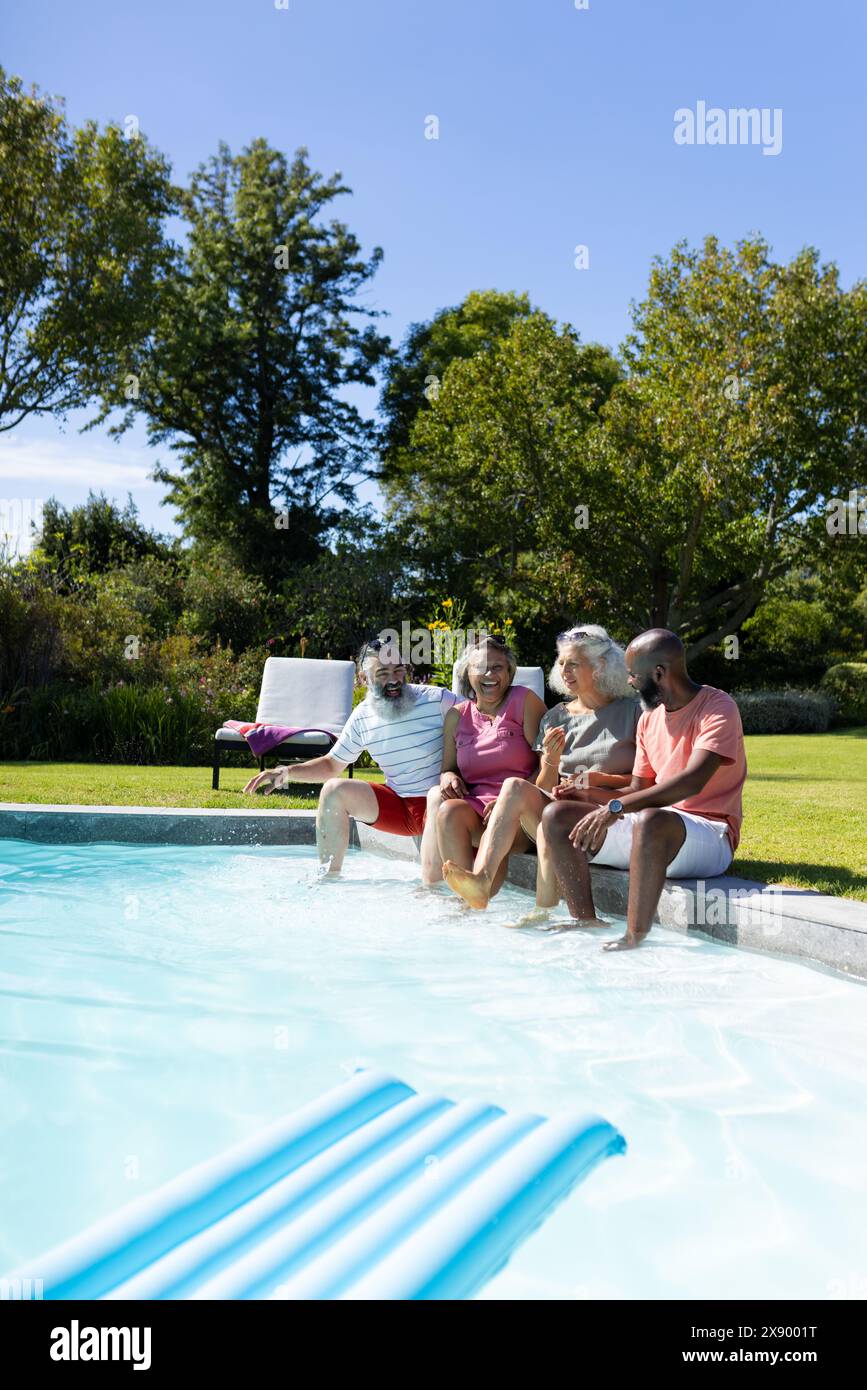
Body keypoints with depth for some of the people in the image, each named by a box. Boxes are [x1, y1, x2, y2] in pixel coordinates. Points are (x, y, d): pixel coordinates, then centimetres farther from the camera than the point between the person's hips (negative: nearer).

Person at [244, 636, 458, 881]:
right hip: (397, 804, 5)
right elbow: (332, 764, 13)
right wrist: (286, 773, -3)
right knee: (334, 790, -11)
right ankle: (329, 877, -7)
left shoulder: (437, 699, -11)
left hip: (441, 802, -5)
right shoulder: (362, 716, 3)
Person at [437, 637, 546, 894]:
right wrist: (447, 777, -3)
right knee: (449, 812, -30)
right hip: (474, 804, 3)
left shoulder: (524, 701, 4)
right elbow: (448, 767, 23)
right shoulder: (457, 716, 17)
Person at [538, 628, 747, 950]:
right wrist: (591, 798, -2)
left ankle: (634, 938, -36)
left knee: (651, 820, -42)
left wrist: (616, 807, -31)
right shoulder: (649, 718, 15)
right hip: (655, 823, 8)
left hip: (709, 834, -8)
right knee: (556, 816, -7)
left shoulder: (717, 708, -10)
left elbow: (693, 781, -26)